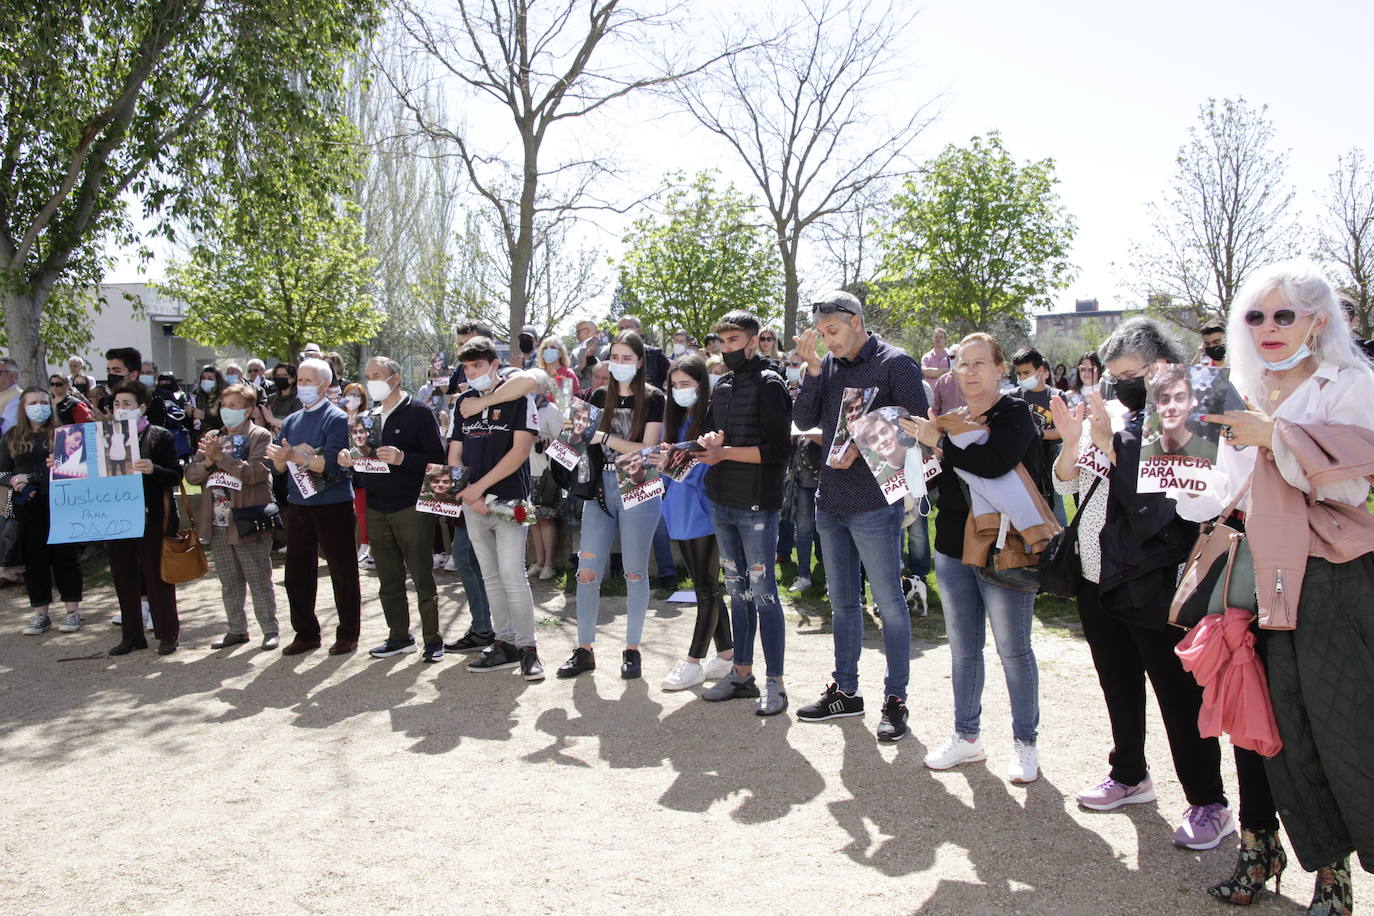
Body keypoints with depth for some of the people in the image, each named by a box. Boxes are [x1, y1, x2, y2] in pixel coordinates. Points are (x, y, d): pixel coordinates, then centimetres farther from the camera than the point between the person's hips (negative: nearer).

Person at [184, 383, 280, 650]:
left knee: (259, 581, 1)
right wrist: (207, 462, -10)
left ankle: (271, 630, 10)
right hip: (218, 523, 6)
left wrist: (221, 457, -20)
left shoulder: (259, 436, -4)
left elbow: (256, 472, -19)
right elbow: (191, 475, 9)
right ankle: (236, 630, 25)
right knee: (229, 583, 15)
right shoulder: (211, 437, 14)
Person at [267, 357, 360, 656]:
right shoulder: (290, 422, 14)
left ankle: (348, 634, 14)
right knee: (297, 573, 10)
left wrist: (295, 456, -22)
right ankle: (306, 633, 23)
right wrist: (282, 458, -14)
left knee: (342, 572, 3)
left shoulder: (337, 419, -7)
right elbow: (279, 466, 8)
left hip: (333, 505, -6)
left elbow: (332, 463, -18)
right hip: (298, 505, 6)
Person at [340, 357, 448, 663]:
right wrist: (348, 459, -3)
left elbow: (437, 458, -13)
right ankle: (399, 637, 24)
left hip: (411, 508, -6)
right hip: (376, 508, 6)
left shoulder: (418, 412, -6)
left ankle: (433, 639, 11)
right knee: (389, 580, 12)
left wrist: (403, 458, -26)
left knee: (422, 577, 1)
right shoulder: (370, 416, 15)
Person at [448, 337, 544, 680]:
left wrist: (480, 486, -13)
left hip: (509, 500, -5)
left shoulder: (519, 397, -3)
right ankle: (505, 643, 16)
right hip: (473, 506, 6)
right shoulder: (464, 401, 13)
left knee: (512, 575, -10)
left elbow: (521, 450, -12)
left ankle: (528, 647, -1)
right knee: (491, 576, 9)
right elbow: (454, 454, 11)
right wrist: (467, 493, -6)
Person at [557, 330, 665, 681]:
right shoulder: (601, 396, 11)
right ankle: (584, 650, 12)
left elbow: (647, 450, -11)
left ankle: (631, 650, 16)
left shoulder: (652, 398, -3)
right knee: (587, 572, 1)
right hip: (600, 488, 4)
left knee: (635, 573, 4)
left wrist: (605, 437, -15)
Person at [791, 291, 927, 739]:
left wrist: (865, 447, -17)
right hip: (830, 501, 7)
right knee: (842, 602, 15)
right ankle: (845, 690, 28)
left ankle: (895, 700, 13)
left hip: (874, 504, -6)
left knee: (890, 603, 2)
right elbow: (805, 421, 2)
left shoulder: (895, 364, -7)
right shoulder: (828, 365, 9)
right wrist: (813, 368, -8)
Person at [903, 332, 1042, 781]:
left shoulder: (1015, 415, -8)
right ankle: (966, 736, 27)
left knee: (1013, 650, 5)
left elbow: (995, 462, -28)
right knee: (963, 650, 14)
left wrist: (941, 442, -18)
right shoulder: (953, 419, 11)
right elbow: (934, 480, 15)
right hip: (953, 549, 6)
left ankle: (1025, 744, 20)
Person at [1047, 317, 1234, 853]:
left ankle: (1208, 803, 16)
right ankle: (1130, 776, 37)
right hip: (1097, 581, 8)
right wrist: (1072, 441, -11)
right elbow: (1066, 484, 7)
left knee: (1179, 693, 3)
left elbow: (1154, 498, -25)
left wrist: (1107, 441, -26)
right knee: (1118, 686, 20)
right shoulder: (1112, 417, 7)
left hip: (1151, 586, -7)